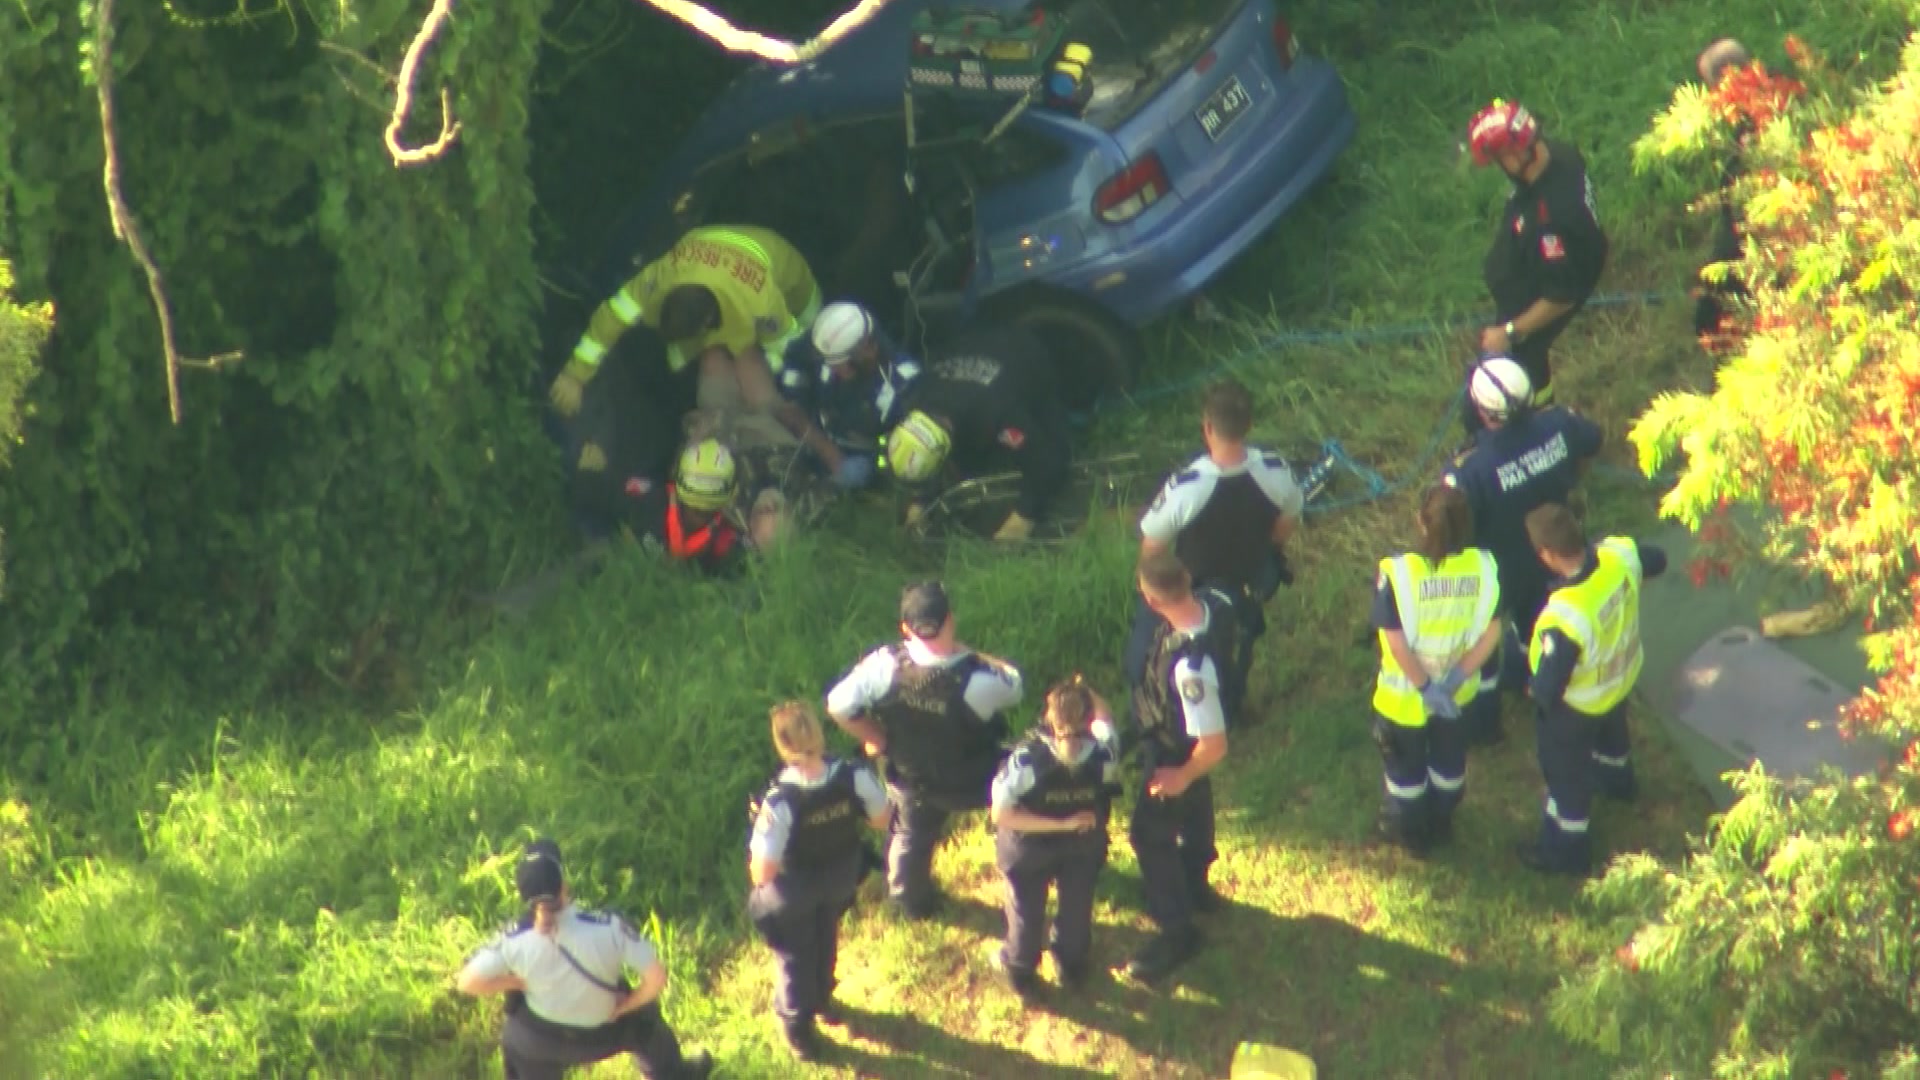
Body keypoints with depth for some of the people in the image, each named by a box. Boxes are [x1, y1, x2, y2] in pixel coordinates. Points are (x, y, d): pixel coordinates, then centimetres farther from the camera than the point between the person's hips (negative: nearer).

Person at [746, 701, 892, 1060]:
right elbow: (883, 819, -13)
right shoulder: (855, 776, -33)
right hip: (841, 879, 3)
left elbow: (763, 874, -35)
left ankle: (798, 1025, 52)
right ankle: (821, 999, 64)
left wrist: (757, 842, -14)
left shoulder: (780, 802, -42)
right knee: (826, 939, 36)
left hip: (794, 891, -3)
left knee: (795, 954, 28)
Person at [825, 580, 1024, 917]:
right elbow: (1013, 683, -15)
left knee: (911, 837, 31)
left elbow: (838, 704, -21)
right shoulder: (976, 680, -38)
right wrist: (963, 650, -14)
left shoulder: (885, 665, -32)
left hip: (912, 782, 3)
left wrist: (875, 738, -5)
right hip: (973, 784, -2)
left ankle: (911, 901, 58)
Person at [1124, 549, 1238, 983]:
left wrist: (1181, 776, -19)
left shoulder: (1189, 667, -47)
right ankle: (1195, 887, 59)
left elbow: (1214, 745, -39)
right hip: (1180, 739, 9)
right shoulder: (1214, 604, -25)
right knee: (1193, 807, 32)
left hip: (1175, 755, -8)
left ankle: (1176, 932, 32)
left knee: (1151, 834, 13)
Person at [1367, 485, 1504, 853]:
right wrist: (1455, 678, -13)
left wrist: (1426, 688, -16)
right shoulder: (1483, 566, -20)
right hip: (1458, 692, 3)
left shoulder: (1397, 573, -30)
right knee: (1449, 754, 31)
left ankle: (1410, 830, 47)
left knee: (1405, 761, 25)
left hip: (1405, 694, -3)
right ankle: (1441, 822, 53)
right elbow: (1491, 632, -15)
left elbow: (1396, 643, -26)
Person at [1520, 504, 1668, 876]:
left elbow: (1548, 689, -35)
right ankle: (1617, 779, 70)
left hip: (1577, 705, -6)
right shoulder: (1620, 555, -29)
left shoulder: (1563, 617, -46)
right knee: (1611, 730, 39)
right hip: (1623, 677, 7)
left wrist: (1537, 691, -12)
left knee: (1565, 773, 21)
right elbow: (1656, 561, -3)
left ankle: (1566, 851, 44)